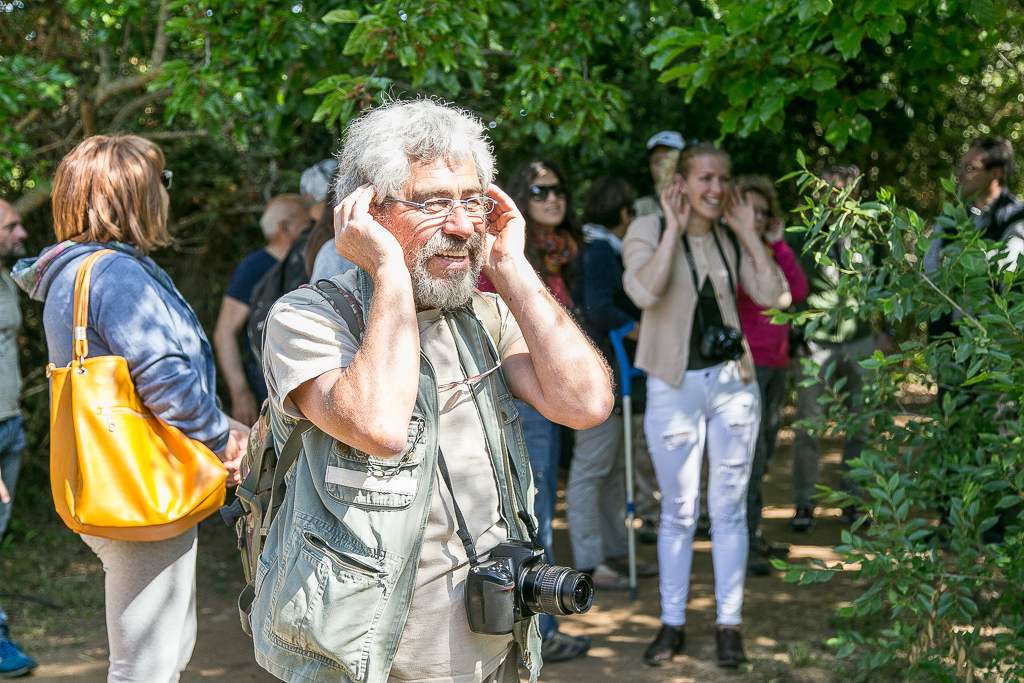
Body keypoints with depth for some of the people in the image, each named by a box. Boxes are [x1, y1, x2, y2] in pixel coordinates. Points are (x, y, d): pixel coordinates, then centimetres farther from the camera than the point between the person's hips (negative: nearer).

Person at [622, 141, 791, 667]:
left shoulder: (730, 239, 6)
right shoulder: (649, 231, -5)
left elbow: (776, 295, -4)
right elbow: (644, 291, -24)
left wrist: (748, 232, -5)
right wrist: (674, 229, -17)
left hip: (732, 382, 3)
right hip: (674, 387, -3)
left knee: (728, 509, 6)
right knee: (679, 512, 5)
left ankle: (729, 625, 14)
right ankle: (672, 623, 17)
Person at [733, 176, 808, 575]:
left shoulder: (771, 252, 15)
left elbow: (798, 291, 1)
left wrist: (779, 246, -1)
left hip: (776, 363, 8)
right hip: (745, 362, -8)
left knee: (764, 453, 11)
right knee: (751, 454, -11)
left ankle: (753, 538, 18)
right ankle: (744, 545, -8)